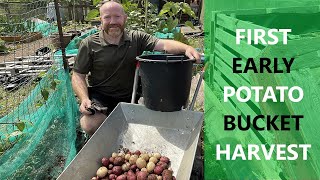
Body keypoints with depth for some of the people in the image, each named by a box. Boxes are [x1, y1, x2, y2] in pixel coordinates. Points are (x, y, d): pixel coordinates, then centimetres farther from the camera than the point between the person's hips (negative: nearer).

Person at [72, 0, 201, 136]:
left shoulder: (137, 38, 1)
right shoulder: (89, 44, -3)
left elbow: (163, 44, -14)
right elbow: (78, 75, 0)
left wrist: (186, 48, -34)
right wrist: (84, 99, -17)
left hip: (130, 97, 2)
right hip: (100, 97, -2)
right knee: (90, 125, -27)